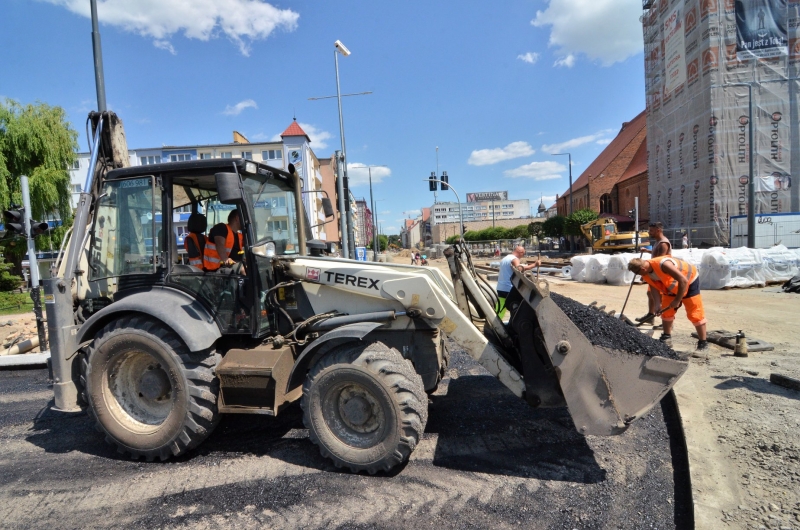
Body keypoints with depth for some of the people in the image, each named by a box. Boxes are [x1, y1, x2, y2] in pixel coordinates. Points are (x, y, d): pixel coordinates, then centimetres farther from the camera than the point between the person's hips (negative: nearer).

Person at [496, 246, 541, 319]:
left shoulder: (504, 259, 19)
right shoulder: (514, 259, -9)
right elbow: (519, 269, -31)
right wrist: (534, 265, -32)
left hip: (500, 288, 8)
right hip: (509, 289, -8)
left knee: (499, 312, 6)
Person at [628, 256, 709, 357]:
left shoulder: (663, 264, -40)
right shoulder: (645, 274, -15)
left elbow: (683, 280, -37)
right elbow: (655, 289, -4)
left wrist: (677, 300, -30)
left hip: (689, 281, -7)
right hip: (671, 286, 7)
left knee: (695, 314, -7)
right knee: (666, 311, 7)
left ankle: (703, 345, -1)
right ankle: (666, 338, 21)